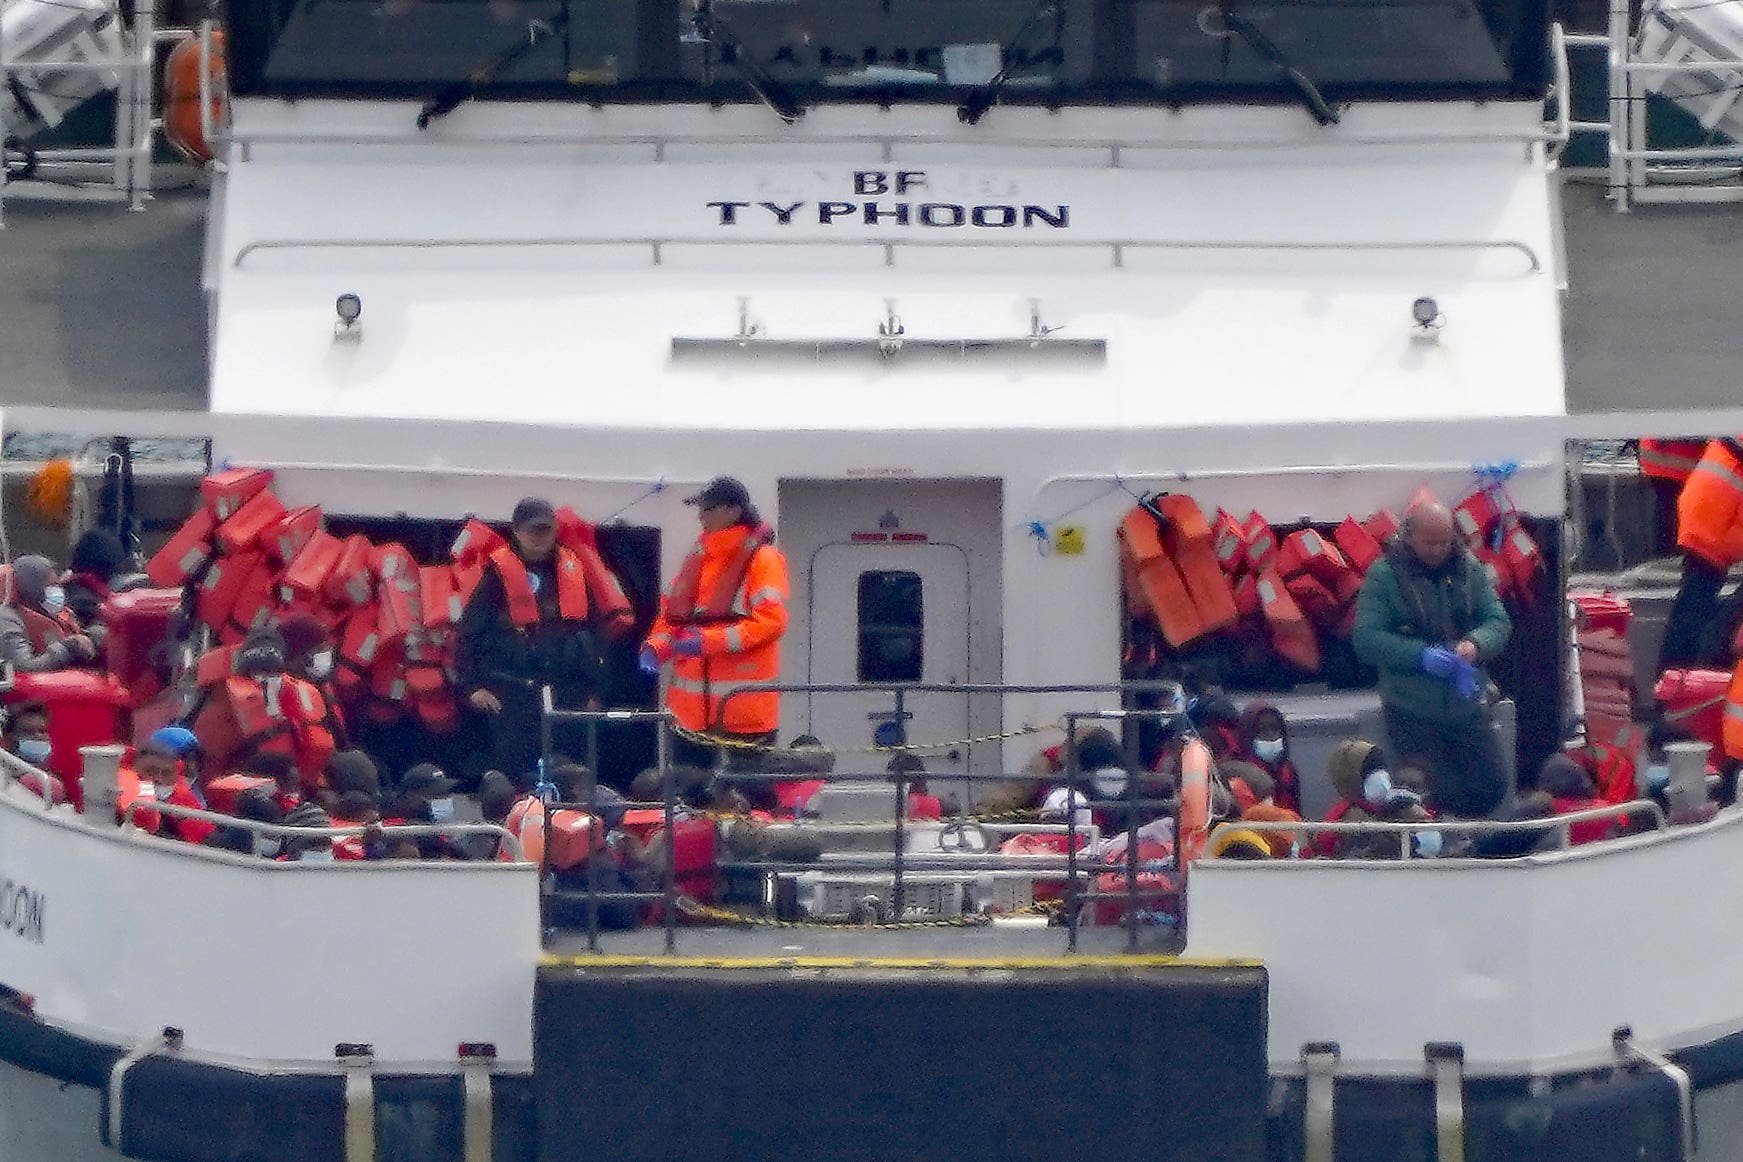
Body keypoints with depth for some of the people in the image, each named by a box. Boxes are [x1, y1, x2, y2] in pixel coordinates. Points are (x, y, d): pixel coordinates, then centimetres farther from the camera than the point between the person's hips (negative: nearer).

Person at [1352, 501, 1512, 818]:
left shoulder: (1469, 569, 6)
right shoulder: (1385, 575, -7)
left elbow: (1499, 621, 5)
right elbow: (1366, 639, -13)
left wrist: (1476, 644, -19)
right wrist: (1421, 656, -25)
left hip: (1467, 706, 4)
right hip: (1411, 712, -4)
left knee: (1492, 786, 3)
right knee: (1427, 797, -4)